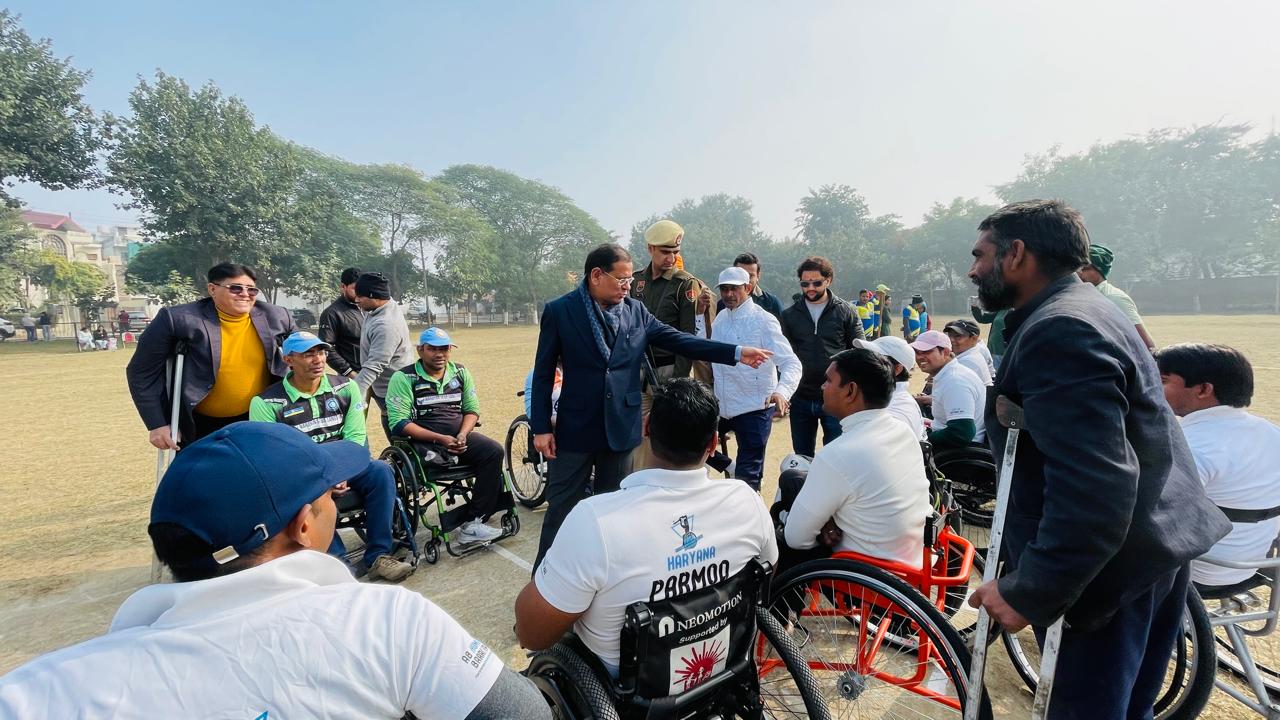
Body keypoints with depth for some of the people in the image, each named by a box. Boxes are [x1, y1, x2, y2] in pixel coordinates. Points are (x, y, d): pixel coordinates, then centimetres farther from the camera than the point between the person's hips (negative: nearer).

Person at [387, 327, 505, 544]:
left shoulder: (460, 372, 13)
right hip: (423, 441, -4)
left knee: (494, 451, -24)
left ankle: (474, 521, -20)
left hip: (460, 435, 5)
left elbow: (472, 410, 14)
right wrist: (440, 439, -18)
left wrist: (463, 434, -9)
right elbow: (399, 423, -10)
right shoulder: (404, 378, -2)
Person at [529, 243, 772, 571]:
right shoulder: (559, 310, -6)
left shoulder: (636, 310, 2)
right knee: (561, 507, 9)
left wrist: (736, 352, -4)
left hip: (621, 427, 3)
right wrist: (541, 427, -6)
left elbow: (679, 340, 2)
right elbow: (543, 372, -4)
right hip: (575, 429, -3)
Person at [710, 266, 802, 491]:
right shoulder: (720, 318, 8)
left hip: (754, 409, -6)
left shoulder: (763, 320, -12)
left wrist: (781, 392, -40)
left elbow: (791, 362, -19)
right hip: (723, 406, 6)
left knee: (747, 477, 3)